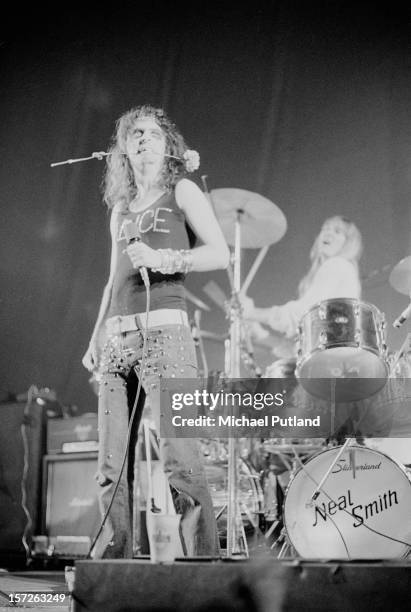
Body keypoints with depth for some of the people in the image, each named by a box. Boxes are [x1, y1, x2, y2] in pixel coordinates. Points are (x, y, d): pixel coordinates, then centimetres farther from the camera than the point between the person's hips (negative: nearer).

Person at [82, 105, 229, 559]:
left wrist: (162, 259, -15)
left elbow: (220, 254, -2)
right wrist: (95, 340, 19)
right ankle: (112, 562, 9)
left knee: (178, 457, -13)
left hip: (163, 329, -6)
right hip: (117, 336, 6)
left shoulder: (181, 191, 8)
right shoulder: (120, 208, 25)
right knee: (112, 465, 2)